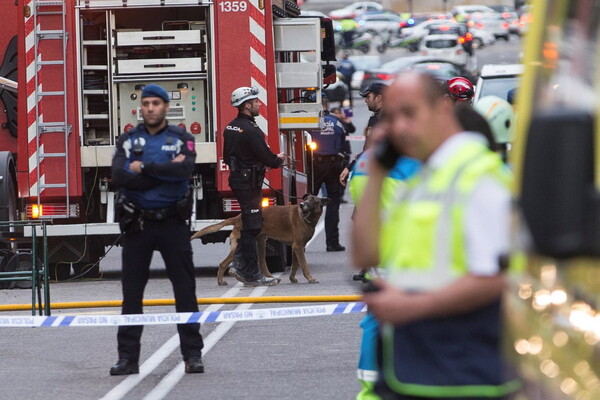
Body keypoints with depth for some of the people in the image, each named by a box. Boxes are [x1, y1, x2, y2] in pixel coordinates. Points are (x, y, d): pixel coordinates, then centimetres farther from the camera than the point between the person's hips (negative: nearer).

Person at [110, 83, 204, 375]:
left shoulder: (181, 139, 3)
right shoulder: (128, 140, 6)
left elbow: (185, 170, -18)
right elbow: (119, 177, -11)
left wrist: (144, 168, -14)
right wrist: (165, 173, -13)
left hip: (172, 222, -1)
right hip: (137, 223, 1)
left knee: (185, 289, 0)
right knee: (131, 292, 4)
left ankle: (192, 354, 6)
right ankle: (128, 357, 8)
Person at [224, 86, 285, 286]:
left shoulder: (231, 127, 11)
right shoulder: (251, 130, -19)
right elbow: (267, 158, -20)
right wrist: (279, 159, 4)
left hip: (237, 178, 10)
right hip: (249, 183, -10)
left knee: (251, 226, 17)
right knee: (252, 227, -5)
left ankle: (239, 264, 15)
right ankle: (251, 274, -2)